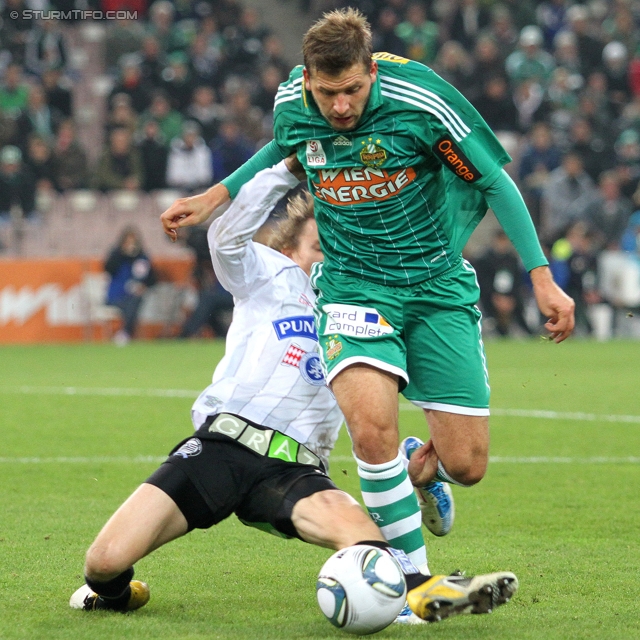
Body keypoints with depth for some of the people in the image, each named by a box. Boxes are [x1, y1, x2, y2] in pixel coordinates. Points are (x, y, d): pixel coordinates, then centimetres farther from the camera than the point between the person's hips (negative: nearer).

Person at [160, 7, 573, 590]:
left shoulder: (420, 99, -19)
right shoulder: (292, 105, -9)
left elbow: (494, 182, -8)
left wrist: (542, 278, -9)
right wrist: (213, 198, 16)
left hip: (438, 286, -1)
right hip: (354, 286, 1)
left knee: (466, 465, -4)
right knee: (372, 425, -28)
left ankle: (417, 473, 35)